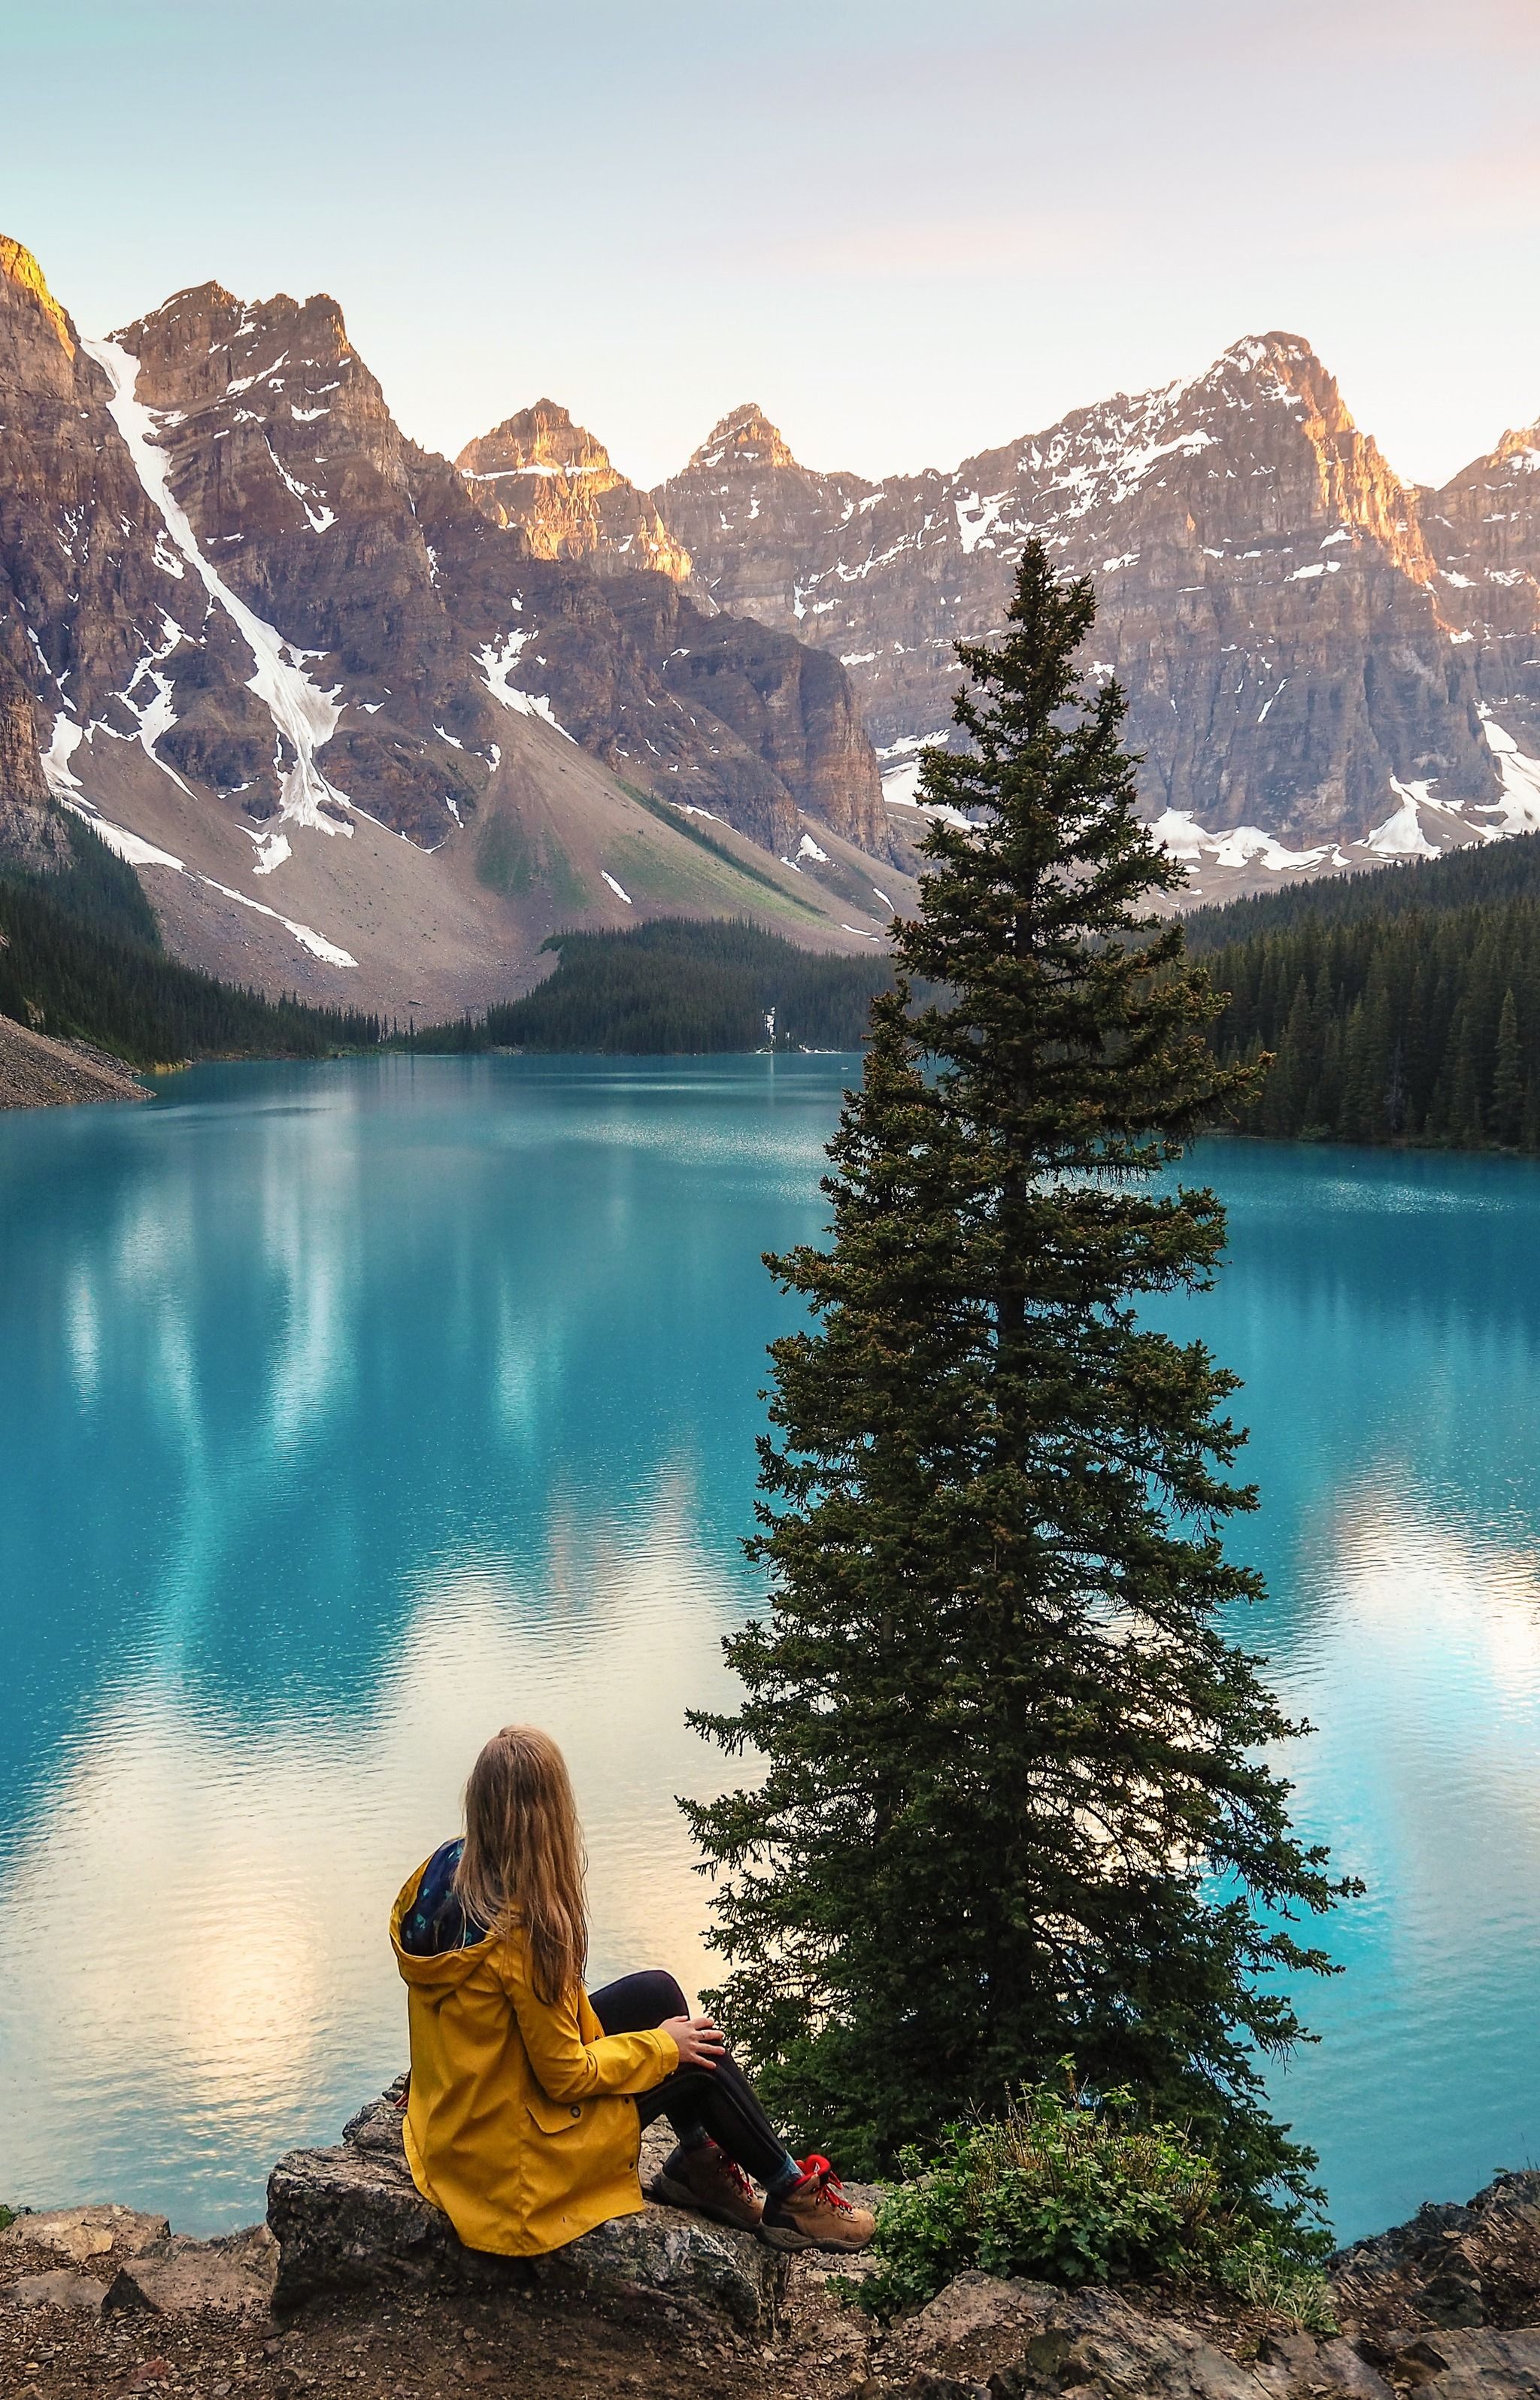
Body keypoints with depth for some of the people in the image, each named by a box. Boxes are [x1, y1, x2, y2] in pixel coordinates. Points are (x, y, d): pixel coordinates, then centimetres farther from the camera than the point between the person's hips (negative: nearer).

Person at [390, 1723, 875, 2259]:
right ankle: (792, 2199, 24)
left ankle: (695, 2160, 24)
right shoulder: (520, 1931, -31)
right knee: (699, 2056, 6)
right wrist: (662, 2046, -6)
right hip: (514, 2148, -8)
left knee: (656, 1992, 11)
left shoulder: (441, 1873, -7)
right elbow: (567, 2077, -21)